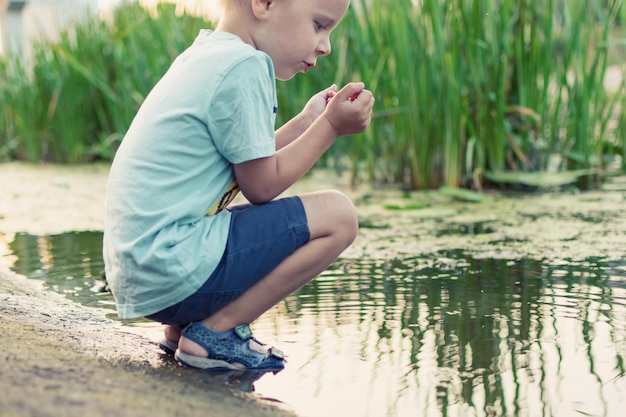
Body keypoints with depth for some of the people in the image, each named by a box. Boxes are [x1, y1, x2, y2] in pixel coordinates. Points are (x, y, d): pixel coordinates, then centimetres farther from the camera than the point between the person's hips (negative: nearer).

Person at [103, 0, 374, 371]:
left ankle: (182, 327, 16)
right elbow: (261, 186, -9)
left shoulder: (205, 56, 16)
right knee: (337, 216, -8)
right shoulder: (244, 66, -14)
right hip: (172, 268, -10)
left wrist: (308, 121, 18)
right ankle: (215, 331, -5)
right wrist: (330, 127, -1)